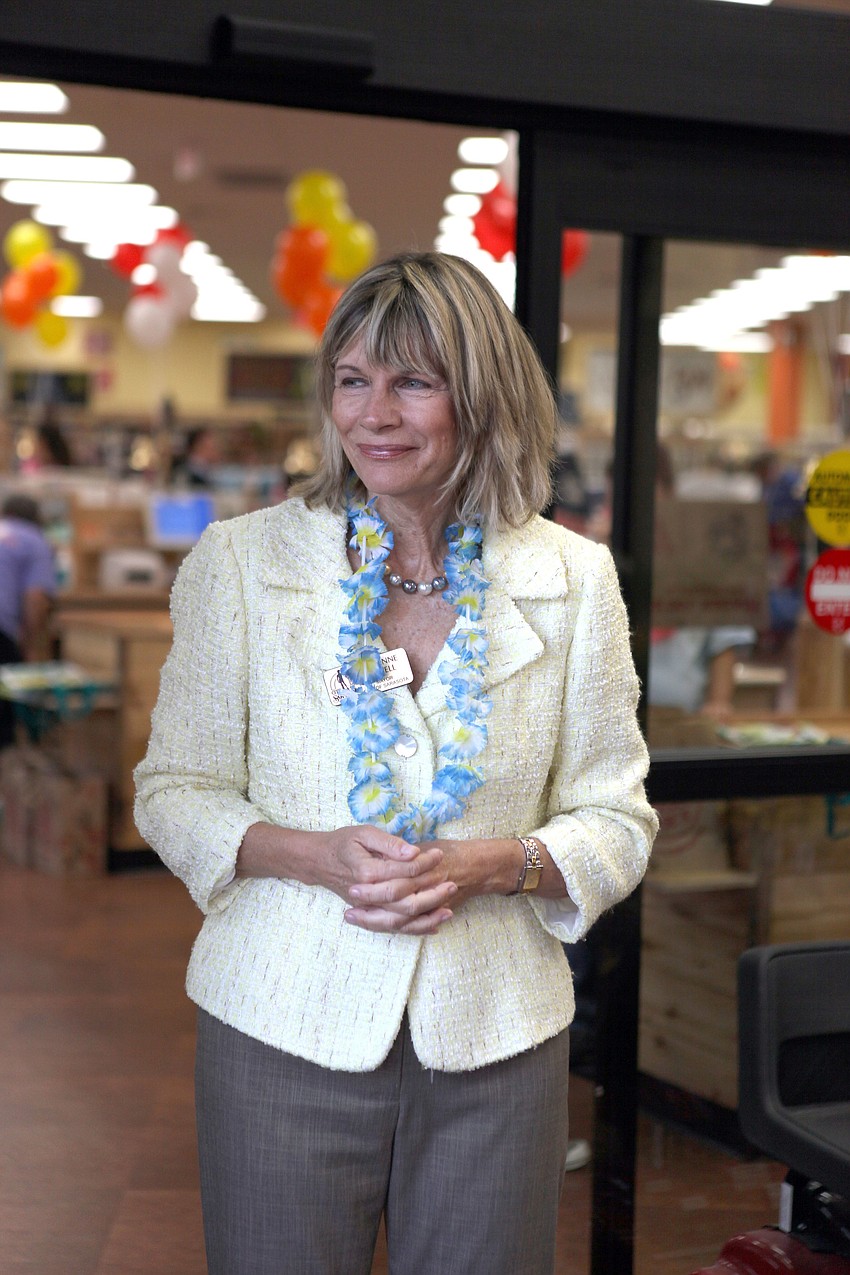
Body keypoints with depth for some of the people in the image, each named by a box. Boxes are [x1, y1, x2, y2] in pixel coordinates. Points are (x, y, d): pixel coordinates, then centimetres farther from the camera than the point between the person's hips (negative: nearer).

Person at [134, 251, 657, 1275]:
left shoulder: (572, 579, 0)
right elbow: (173, 790, 2)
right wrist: (313, 853, -17)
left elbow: (616, 820, 3)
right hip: (286, 1028, -1)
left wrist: (488, 864, -16)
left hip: (496, 1039, 1)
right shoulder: (239, 562, -3)